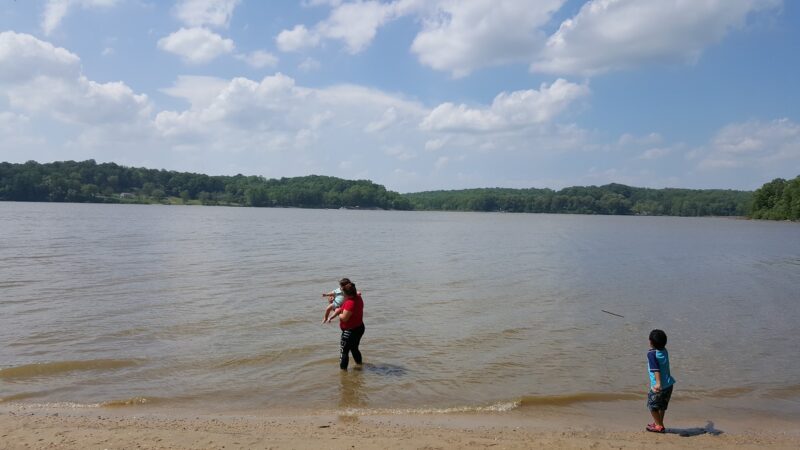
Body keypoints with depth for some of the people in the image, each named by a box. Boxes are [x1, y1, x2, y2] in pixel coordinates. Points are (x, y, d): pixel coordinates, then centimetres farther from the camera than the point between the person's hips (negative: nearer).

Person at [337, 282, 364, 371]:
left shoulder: (350, 303, -29)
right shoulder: (358, 298, 0)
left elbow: (344, 318, -28)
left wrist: (338, 312, -8)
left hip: (350, 331, -10)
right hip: (359, 328, 10)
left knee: (344, 351, 1)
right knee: (354, 348, 27)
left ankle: (343, 369, 4)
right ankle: (359, 364, 42)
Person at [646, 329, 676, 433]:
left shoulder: (651, 353, -17)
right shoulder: (664, 351, 4)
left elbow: (656, 369, -28)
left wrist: (658, 383, -35)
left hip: (659, 386, -7)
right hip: (669, 384, 7)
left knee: (652, 405, 11)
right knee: (662, 406, 23)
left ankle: (659, 426, 16)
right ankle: (659, 423, 34)